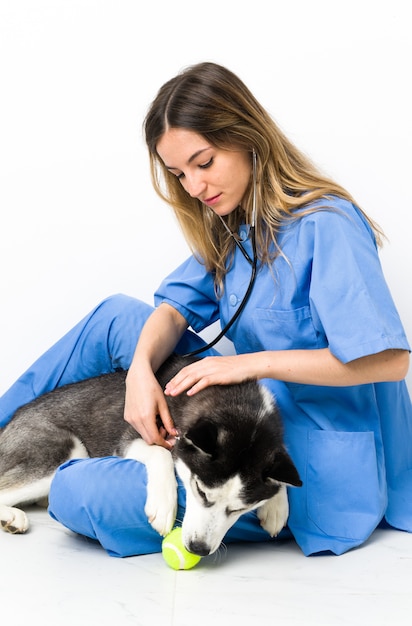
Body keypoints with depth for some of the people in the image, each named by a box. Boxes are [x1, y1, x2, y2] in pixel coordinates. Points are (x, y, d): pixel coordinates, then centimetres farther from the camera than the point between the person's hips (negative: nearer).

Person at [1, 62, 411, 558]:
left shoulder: (325, 225, -21)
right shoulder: (230, 225, 7)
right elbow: (178, 304, 2)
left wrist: (251, 363, -26)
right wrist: (140, 367, -19)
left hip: (311, 471, -8)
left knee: (76, 495, -18)